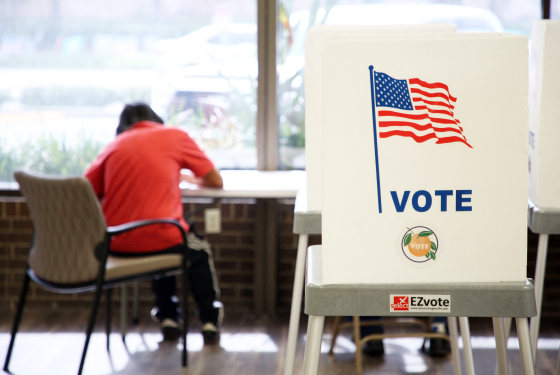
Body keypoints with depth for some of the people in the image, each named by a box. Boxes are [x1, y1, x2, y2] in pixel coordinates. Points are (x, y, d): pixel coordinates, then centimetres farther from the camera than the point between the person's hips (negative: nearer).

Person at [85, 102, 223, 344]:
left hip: (114, 245, 3)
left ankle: (167, 318, 34)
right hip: (161, 240, -3)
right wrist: (187, 178, 34)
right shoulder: (175, 136, 8)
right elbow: (215, 181, 13)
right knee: (199, 251, 32)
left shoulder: (114, 146, 13)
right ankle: (210, 320, 26)